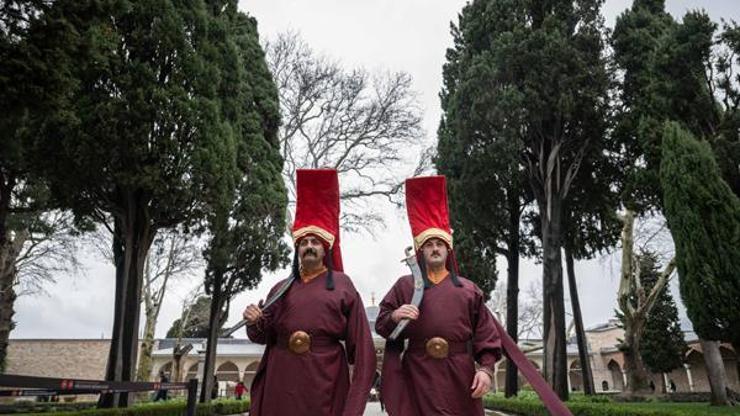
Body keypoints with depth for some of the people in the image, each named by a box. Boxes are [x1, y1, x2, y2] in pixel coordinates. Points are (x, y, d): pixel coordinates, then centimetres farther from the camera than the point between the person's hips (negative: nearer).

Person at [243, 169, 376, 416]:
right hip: (279, 385, 3)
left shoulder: (342, 285, -2)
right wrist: (254, 322, -7)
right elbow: (263, 336, 16)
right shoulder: (281, 289, 8)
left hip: (325, 384, -3)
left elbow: (361, 343, -5)